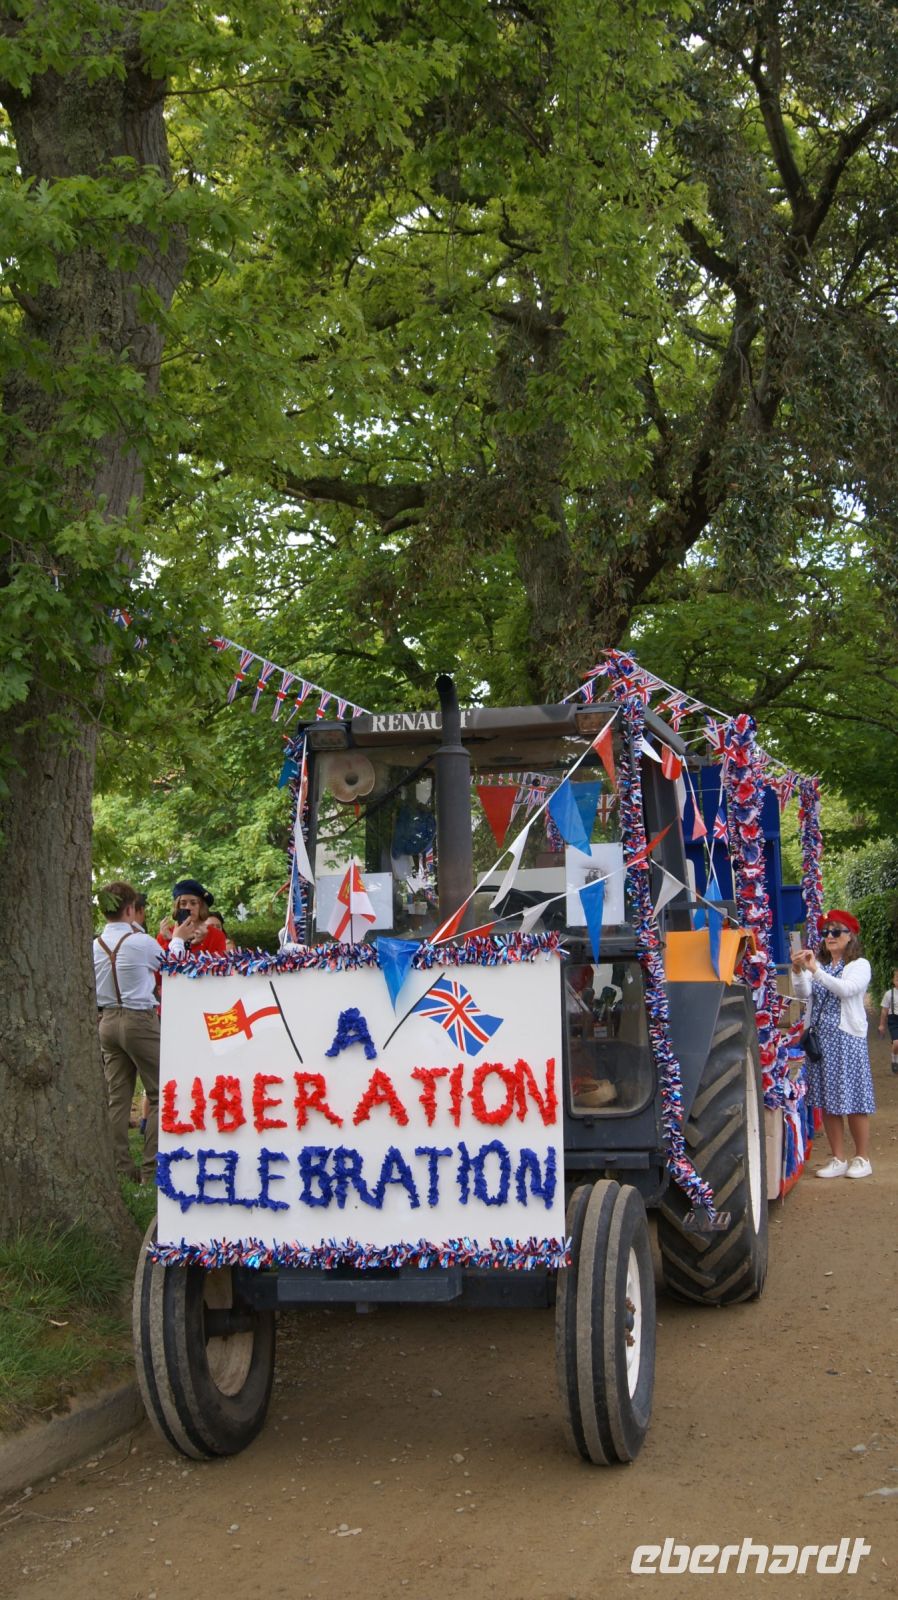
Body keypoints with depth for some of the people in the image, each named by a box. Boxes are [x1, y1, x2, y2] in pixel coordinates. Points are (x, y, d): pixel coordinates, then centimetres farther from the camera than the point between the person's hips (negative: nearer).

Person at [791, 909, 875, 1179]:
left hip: (847, 1038, -5)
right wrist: (798, 972, -19)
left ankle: (862, 1158, 8)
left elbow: (846, 989, -18)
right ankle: (838, 1159, 11)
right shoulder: (818, 964, 14)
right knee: (827, 1101, 5)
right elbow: (803, 993, -1)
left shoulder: (860, 965, 1)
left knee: (852, 1099, -2)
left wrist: (816, 971, -27)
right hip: (819, 1038, 5)